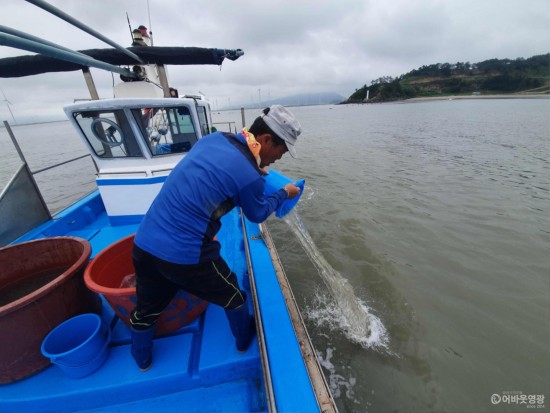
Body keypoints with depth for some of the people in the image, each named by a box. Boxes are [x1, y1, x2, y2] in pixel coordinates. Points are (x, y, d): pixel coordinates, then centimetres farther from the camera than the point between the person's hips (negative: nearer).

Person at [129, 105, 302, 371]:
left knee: (146, 307, 28)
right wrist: (284, 194, 18)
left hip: (144, 243, 7)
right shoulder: (249, 177, -17)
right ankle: (244, 340, 49)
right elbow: (257, 214, 3)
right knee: (230, 295, 22)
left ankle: (142, 360, 57)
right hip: (186, 255, -6)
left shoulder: (214, 137, 2)